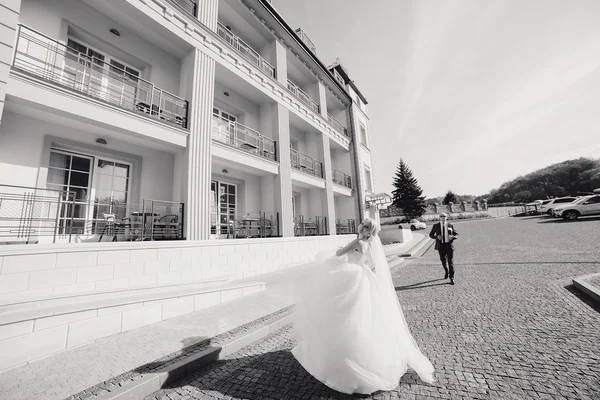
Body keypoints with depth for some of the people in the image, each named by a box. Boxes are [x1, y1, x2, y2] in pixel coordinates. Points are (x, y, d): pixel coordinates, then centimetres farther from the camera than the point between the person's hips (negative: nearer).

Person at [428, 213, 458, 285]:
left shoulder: (450, 225, 4)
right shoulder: (436, 226, 2)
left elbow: (456, 234, 10)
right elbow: (431, 235, 7)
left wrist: (452, 237, -13)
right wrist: (436, 237, -13)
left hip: (449, 245, -1)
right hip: (441, 246, 1)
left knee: (450, 262, -4)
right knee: (443, 261, 14)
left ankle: (451, 278, 5)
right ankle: (447, 272, 43)